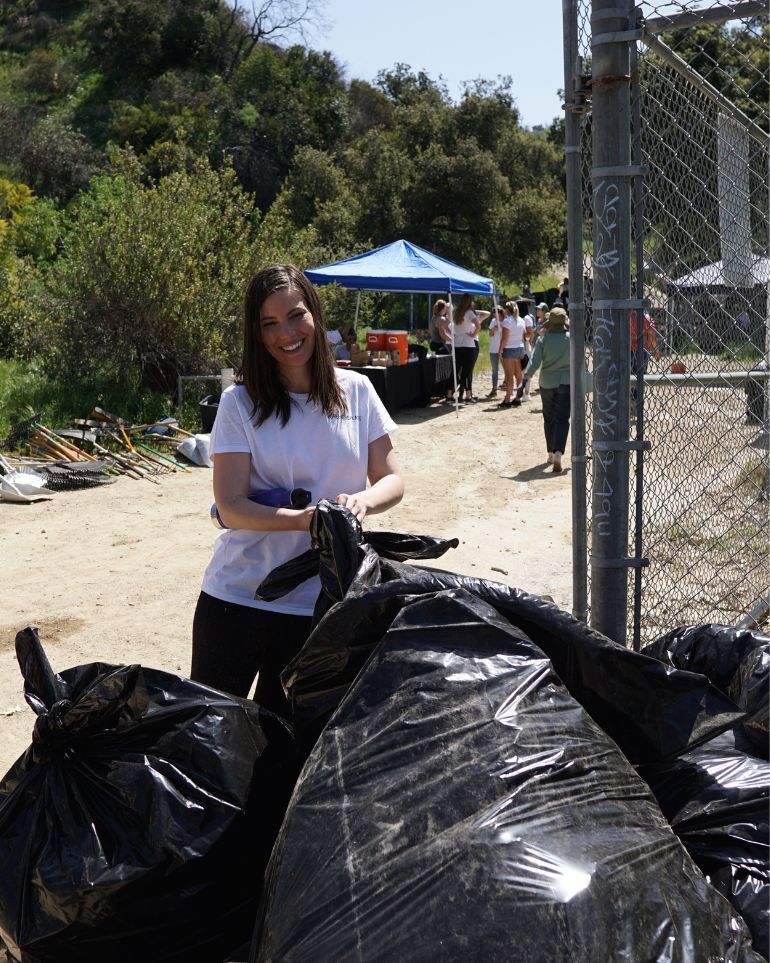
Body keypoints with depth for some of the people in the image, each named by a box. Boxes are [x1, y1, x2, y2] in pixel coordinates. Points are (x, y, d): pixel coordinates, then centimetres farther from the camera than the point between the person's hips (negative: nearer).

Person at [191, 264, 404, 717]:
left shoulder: (356, 391, 0)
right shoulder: (240, 402, -7)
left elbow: (392, 480, 2)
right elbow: (231, 506, -12)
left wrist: (363, 501, -21)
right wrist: (304, 518, -28)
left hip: (318, 606, 2)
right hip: (239, 595, -1)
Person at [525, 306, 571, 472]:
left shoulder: (543, 340, -7)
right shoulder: (571, 339, -6)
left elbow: (534, 363, -14)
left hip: (547, 383, 1)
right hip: (566, 383, -1)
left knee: (549, 418, 17)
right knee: (562, 419, -2)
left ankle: (551, 453, 26)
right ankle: (558, 453, -21)